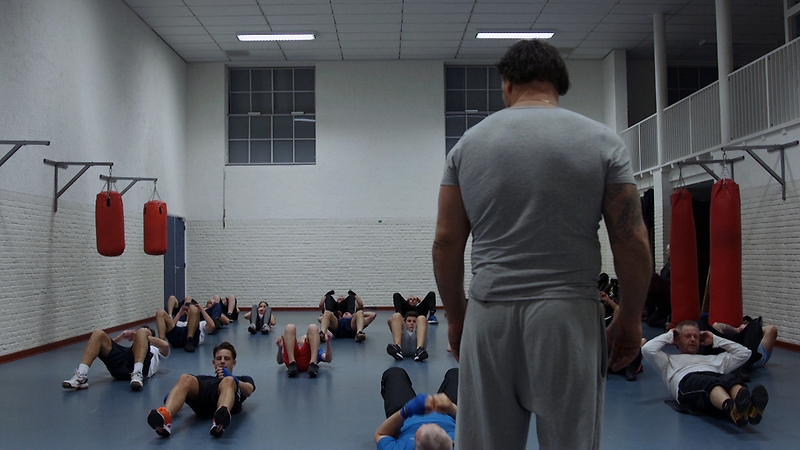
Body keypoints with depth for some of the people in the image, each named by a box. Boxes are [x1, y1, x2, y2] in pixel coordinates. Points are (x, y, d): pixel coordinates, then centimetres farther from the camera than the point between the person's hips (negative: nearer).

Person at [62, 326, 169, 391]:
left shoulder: (156, 350, 39)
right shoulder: (132, 349, 47)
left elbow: (165, 345, 12)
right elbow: (108, 347, 33)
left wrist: (144, 336, 7)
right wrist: (121, 337, 17)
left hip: (141, 365, -4)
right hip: (119, 368, 4)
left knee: (141, 332, -25)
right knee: (98, 333, -9)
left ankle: (137, 374, -46)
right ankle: (81, 376, -30)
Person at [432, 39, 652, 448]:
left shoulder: (468, 144, 6)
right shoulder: (601, 142, 1)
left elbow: (446, 242, 5)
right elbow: (632, 243, -2)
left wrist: (455, 316, 15)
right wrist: (629, 318, 9)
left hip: (489, 315, 2)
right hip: (568, 315, -1)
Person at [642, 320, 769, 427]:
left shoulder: (713, 359, 45)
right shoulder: (670, 360, 37)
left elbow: (744, 353, 42)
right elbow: (647, 349, 19)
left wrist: (715, 339, 46)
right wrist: (669, 336, 34)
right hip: (688, 381, -3)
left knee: (730, 379, -37)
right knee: (709, 383, -42)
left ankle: (750, 407, -70)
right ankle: (731, 407, -74)